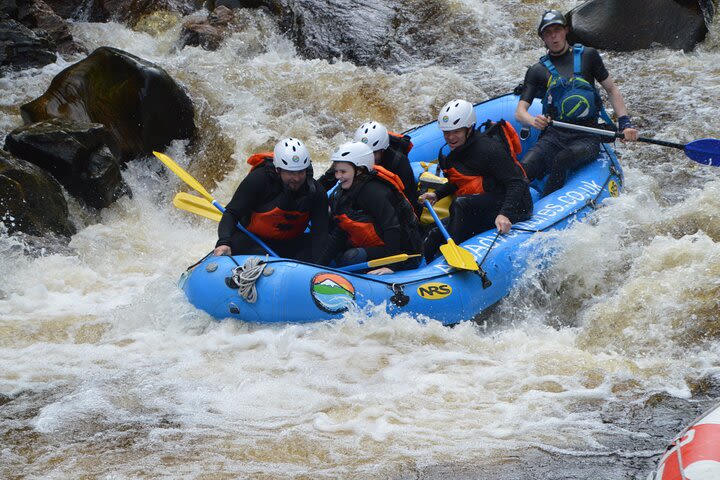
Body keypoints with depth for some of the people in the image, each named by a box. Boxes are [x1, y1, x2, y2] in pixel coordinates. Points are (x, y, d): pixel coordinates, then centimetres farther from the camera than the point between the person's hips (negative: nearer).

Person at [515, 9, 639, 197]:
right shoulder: (537, 71, 11)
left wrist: (625, 123, 0)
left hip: (587, 138, -2)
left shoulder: (587, 56, 9)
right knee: (522, 171, -26)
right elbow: (520, 111, 5)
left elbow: (611, 90, 14)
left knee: (561, 161, -34)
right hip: (553, 136, 2)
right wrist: (533, 121, -20)